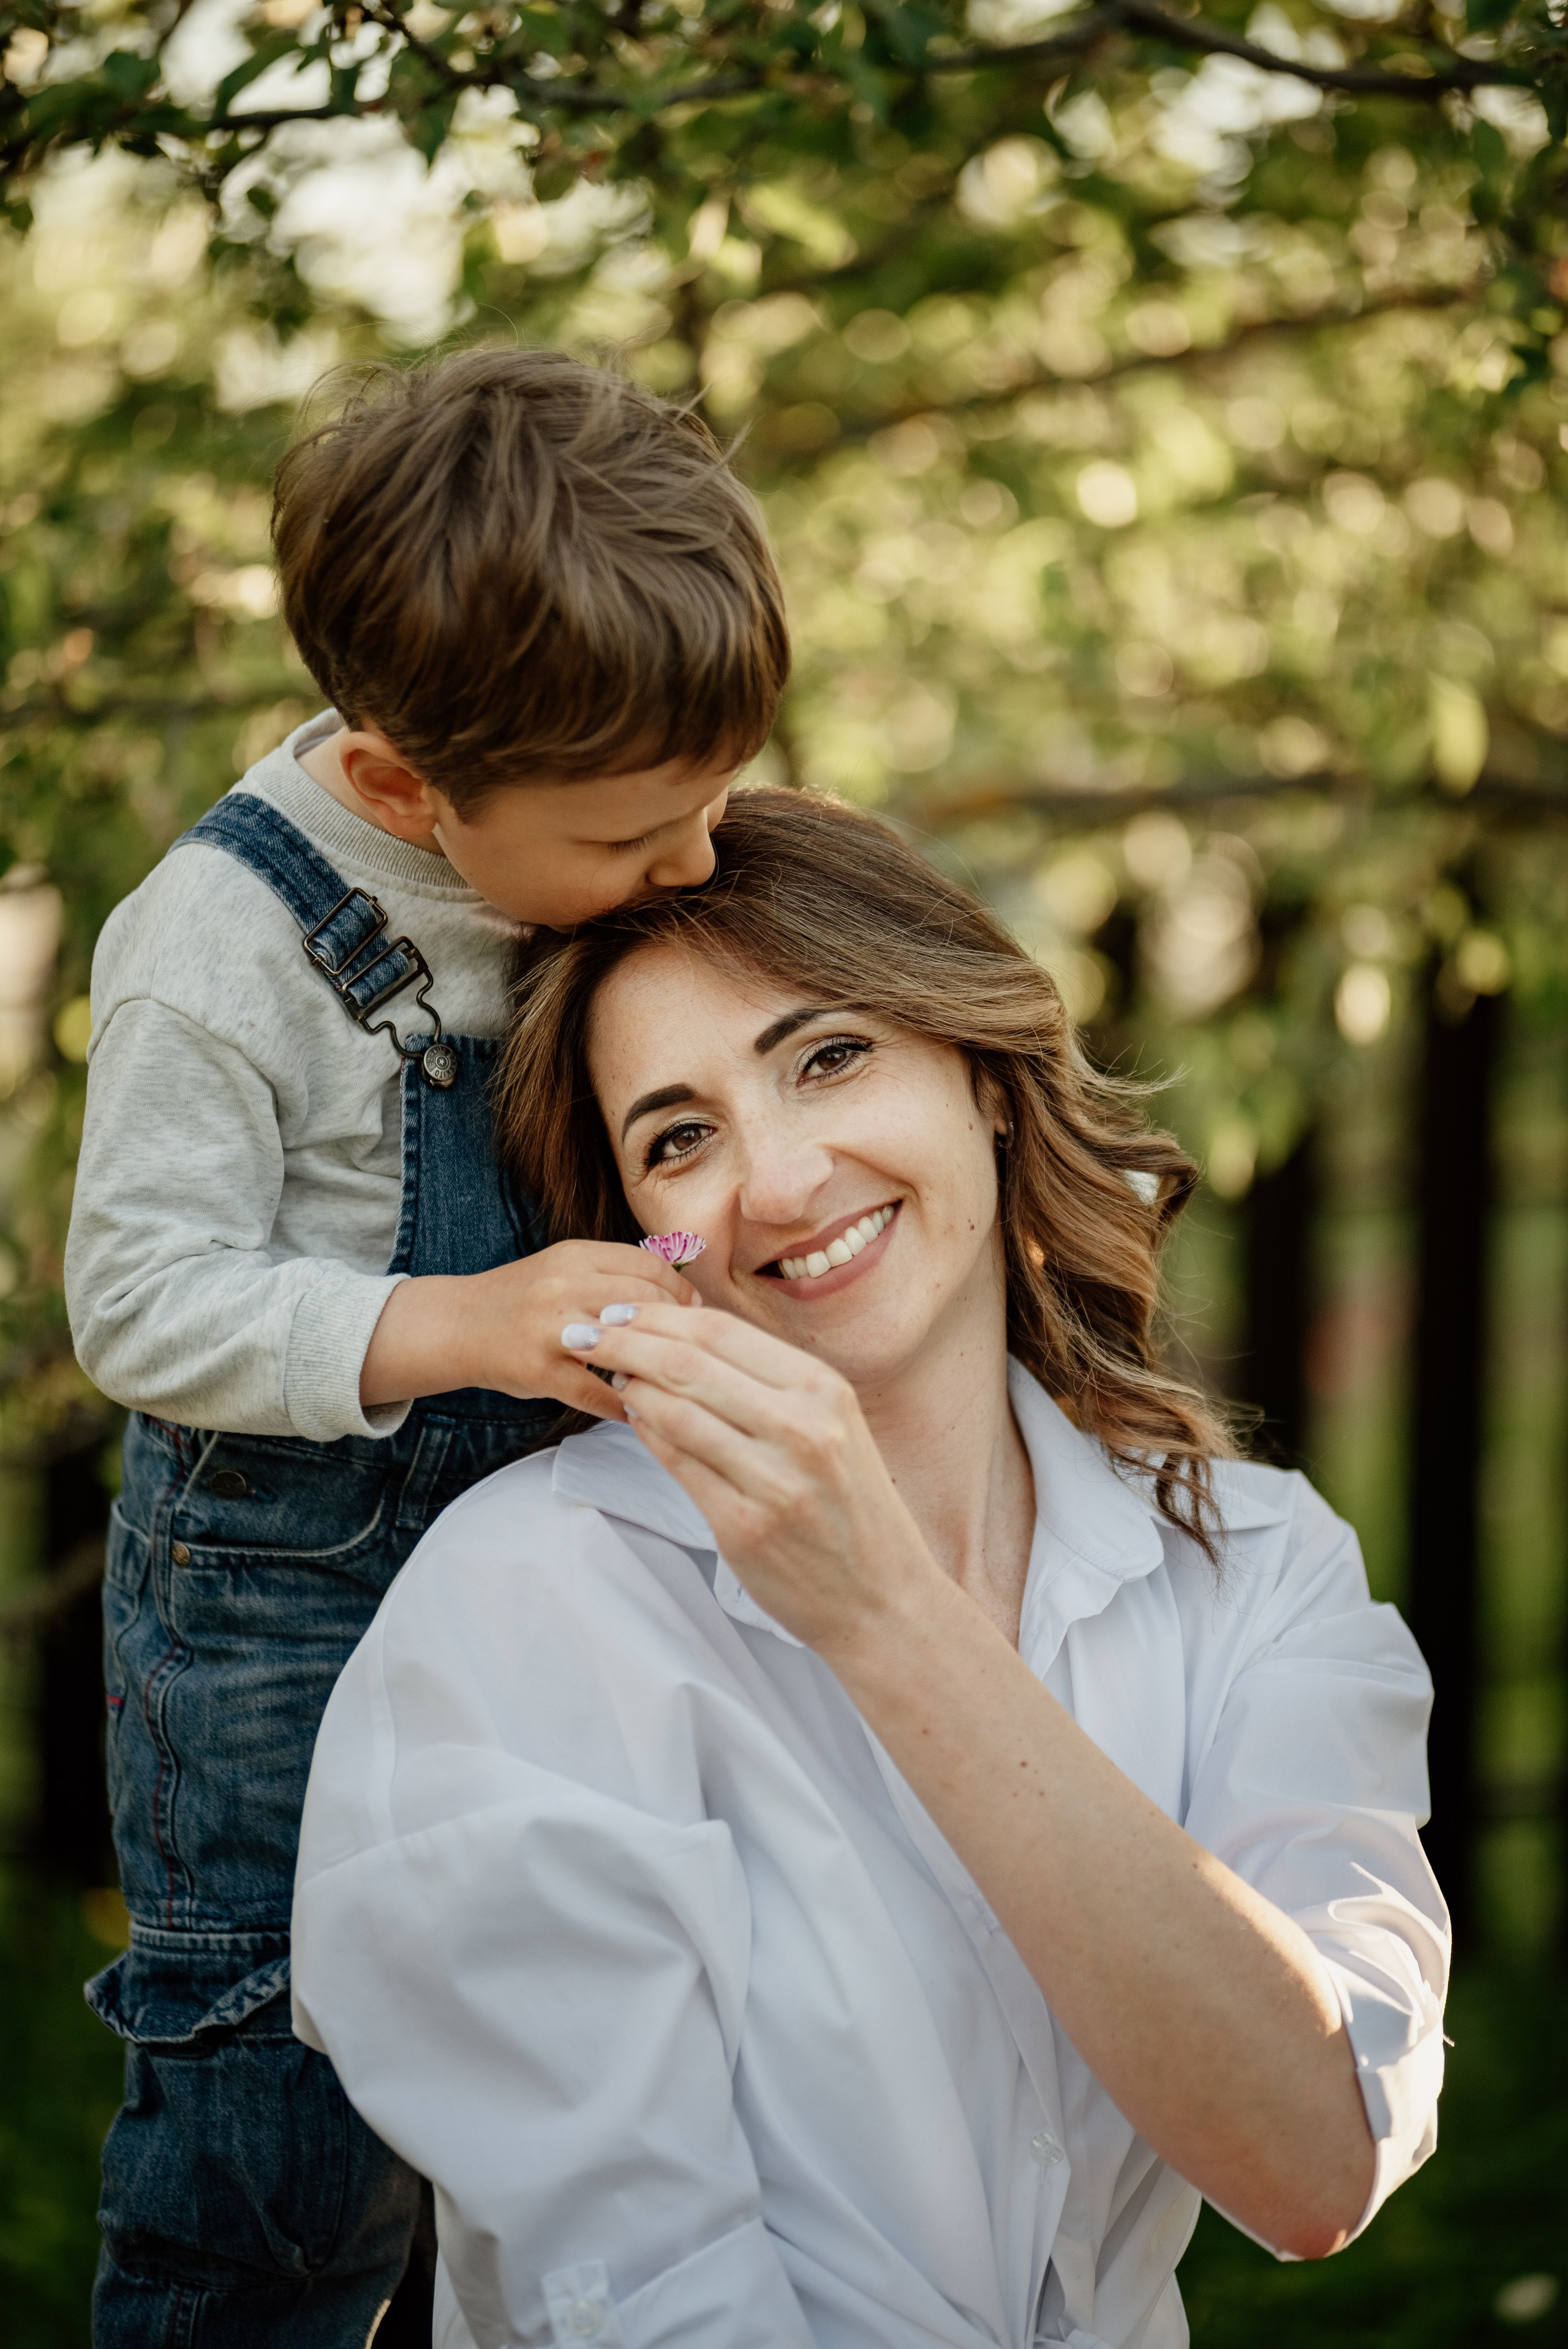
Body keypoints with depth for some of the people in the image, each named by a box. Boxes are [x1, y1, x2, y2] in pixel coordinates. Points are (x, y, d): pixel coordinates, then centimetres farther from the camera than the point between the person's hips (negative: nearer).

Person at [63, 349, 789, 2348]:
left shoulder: (568, 826, -3)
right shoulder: (222, 944, -24)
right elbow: (143, 1296, -22)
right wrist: (456, 1326, -32)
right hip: (284, 1600, -6)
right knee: (287, 2128, 3)